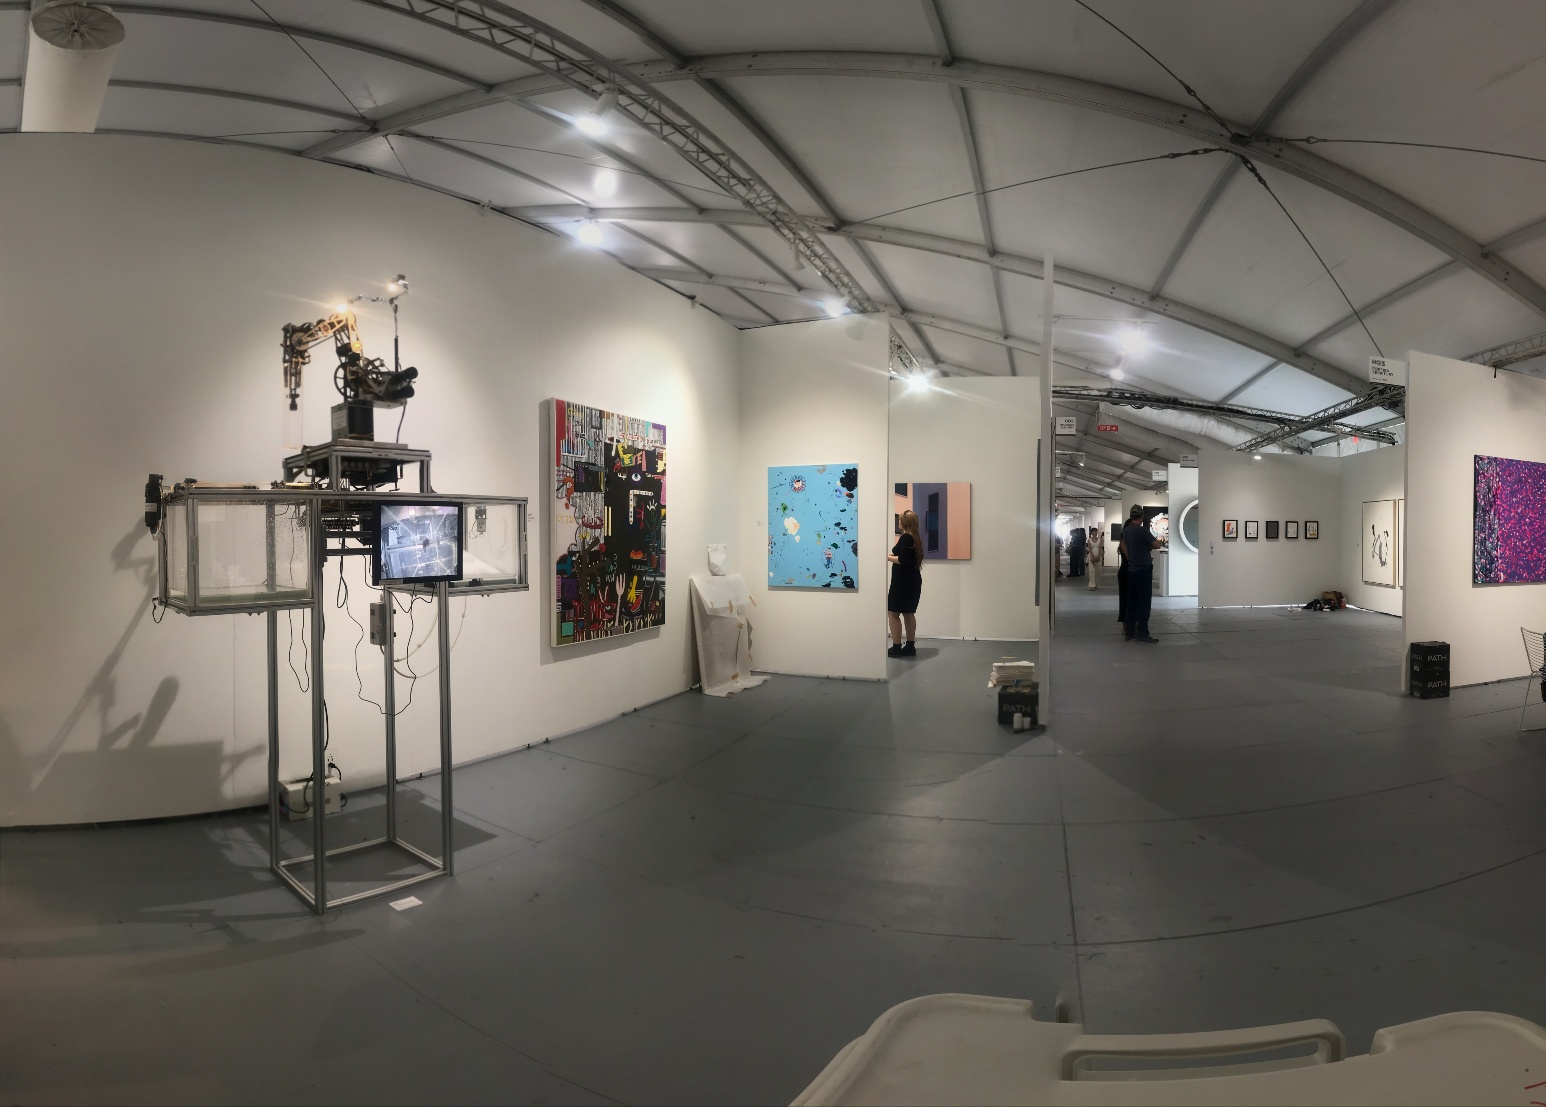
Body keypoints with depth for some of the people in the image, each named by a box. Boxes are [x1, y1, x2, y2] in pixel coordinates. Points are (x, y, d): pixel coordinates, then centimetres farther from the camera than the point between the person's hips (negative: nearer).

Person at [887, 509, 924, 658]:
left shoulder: (905, 538, -14)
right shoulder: (916, 538, 11)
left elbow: (902, 560, -22)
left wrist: (888, 557, -8)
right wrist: (895, 555, 20)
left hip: (903, 581, -9)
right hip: (913, 580, 9)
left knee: (893, 613, -5)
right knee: (908, 613, 13)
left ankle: (896, 648, -7)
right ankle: (910, 646, 15)